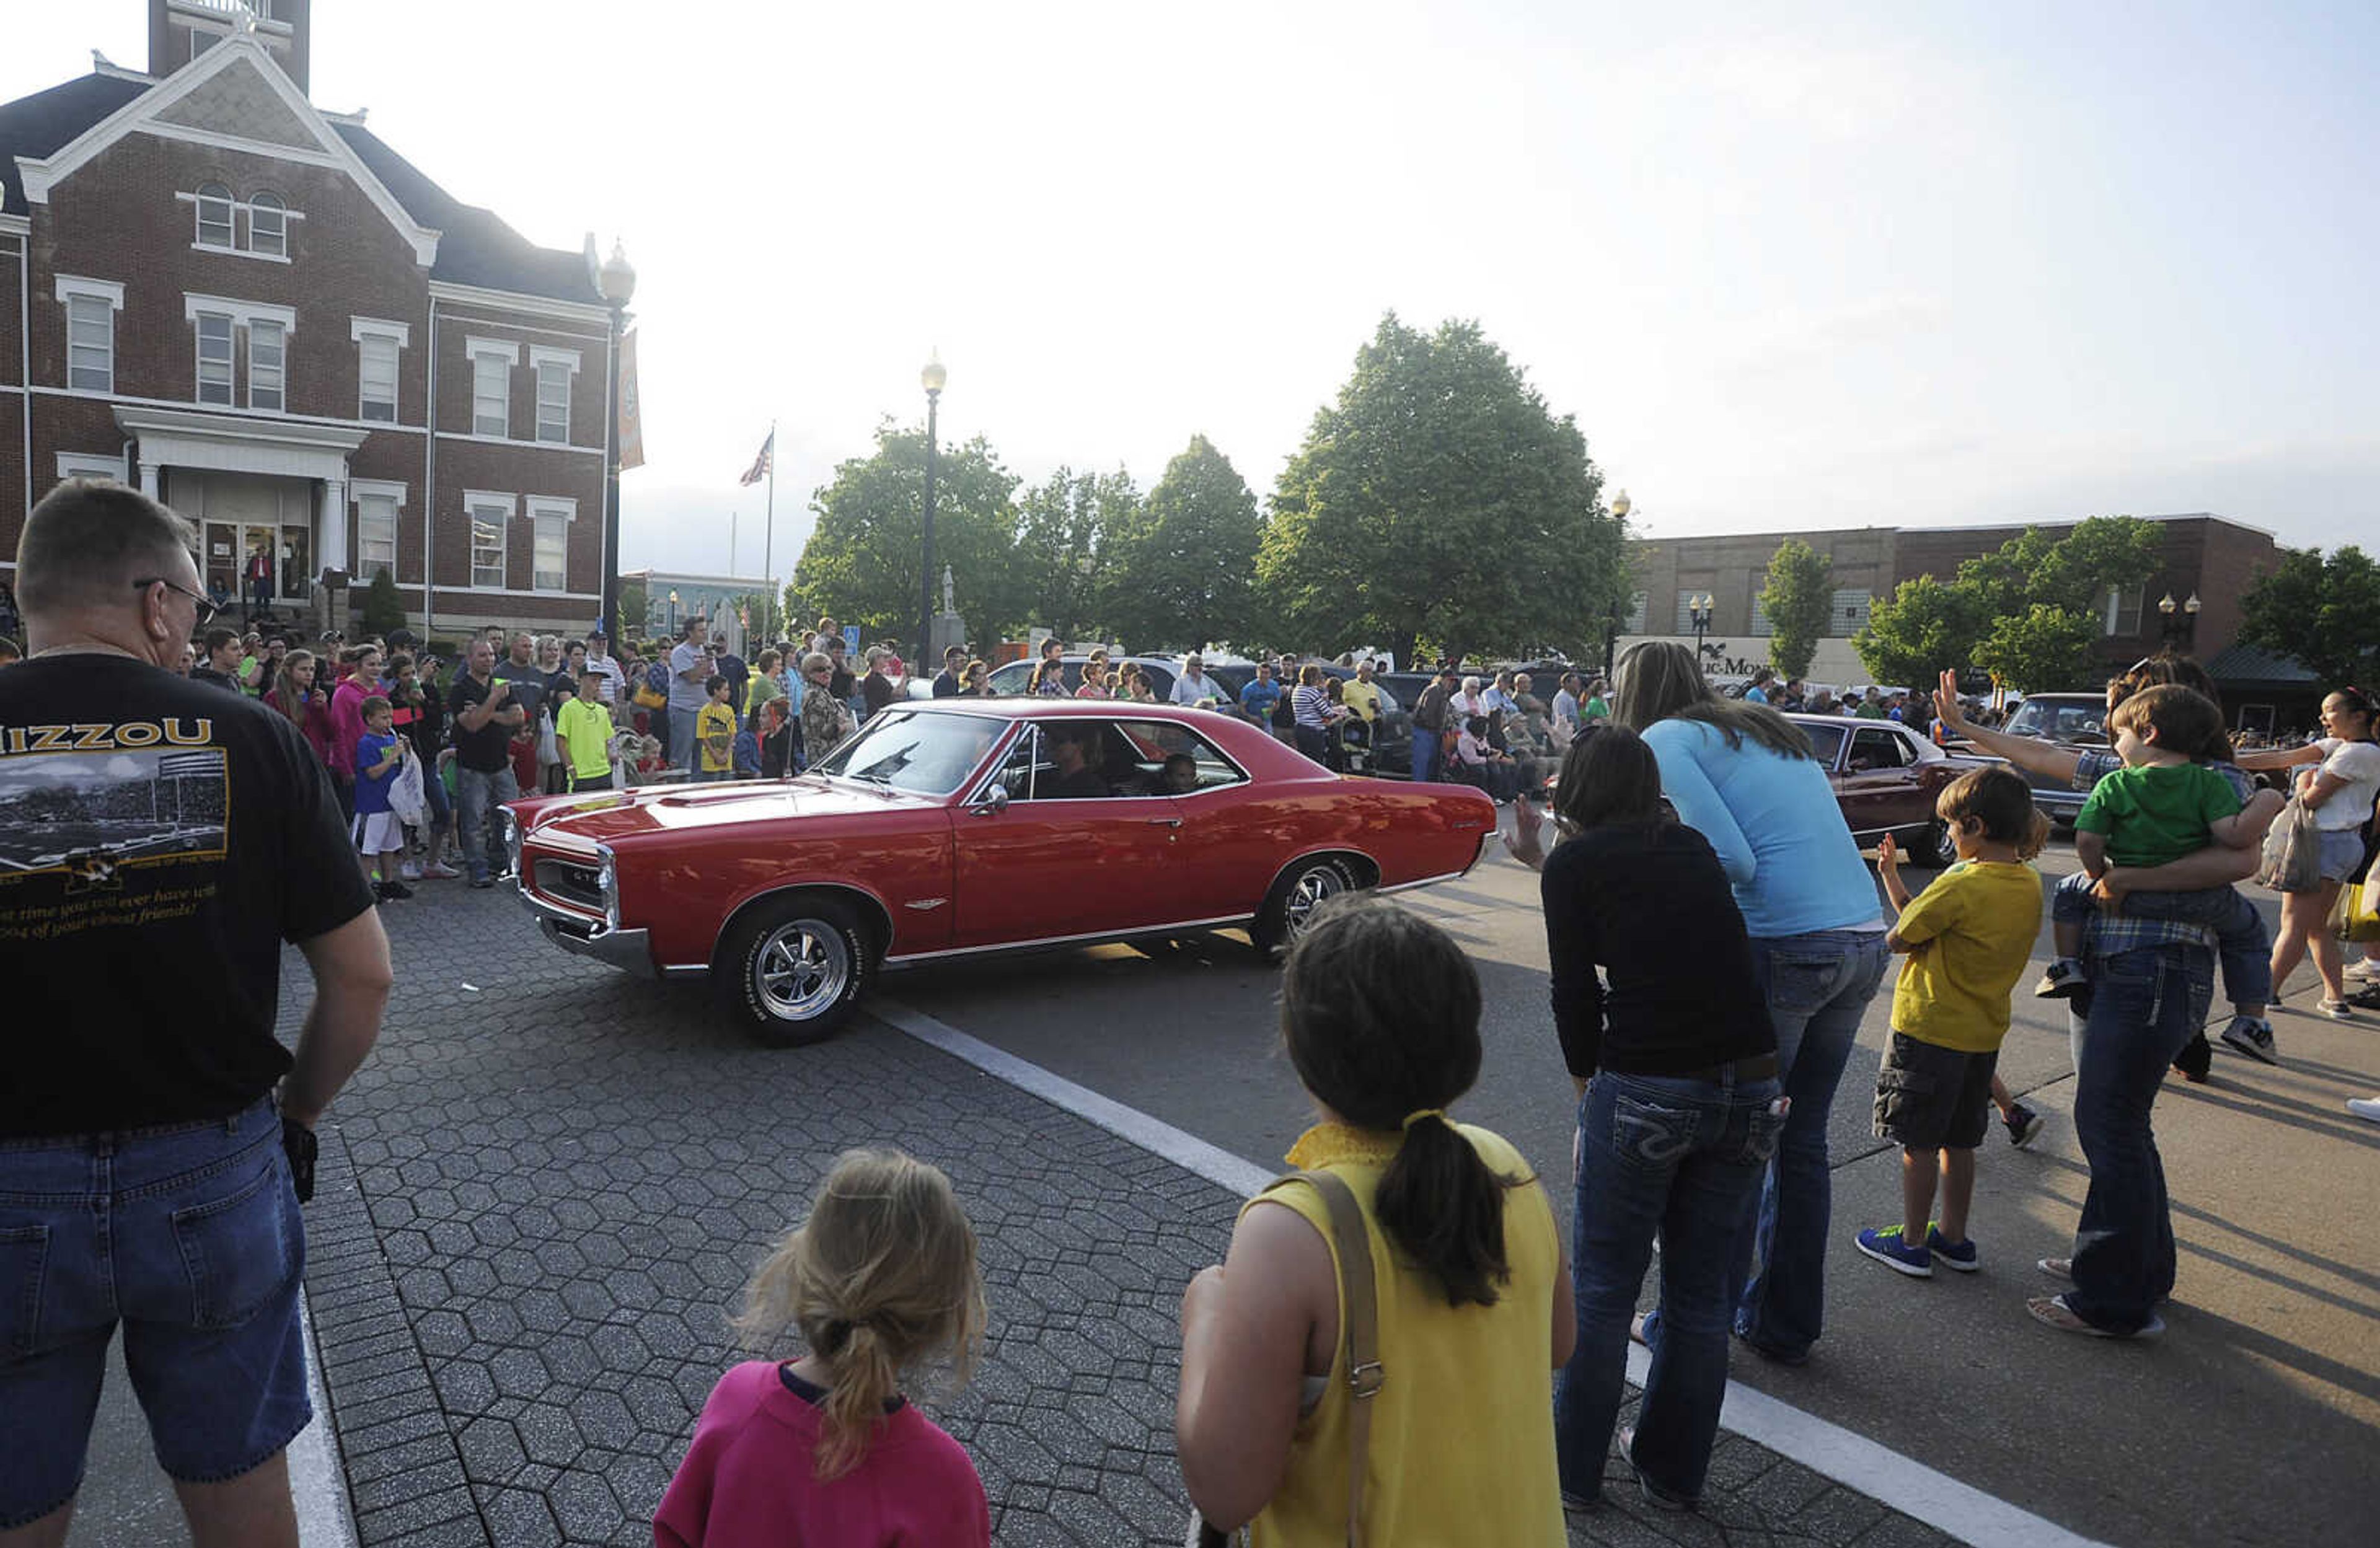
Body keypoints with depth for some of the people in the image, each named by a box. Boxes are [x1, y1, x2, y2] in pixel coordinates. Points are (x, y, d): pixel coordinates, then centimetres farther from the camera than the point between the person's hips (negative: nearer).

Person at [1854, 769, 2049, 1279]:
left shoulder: (1959, 886, -23)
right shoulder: (2030, 884, 2)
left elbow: (1898, 938, -14)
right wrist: (1892, 877, 7)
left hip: (1930, 1028, -7)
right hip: (1985, 1031, 7)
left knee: (1918, 1142, 6)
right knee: (1959, 1141, 18)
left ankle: (1912, 1244, 16)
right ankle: (1954, 1238, 29)